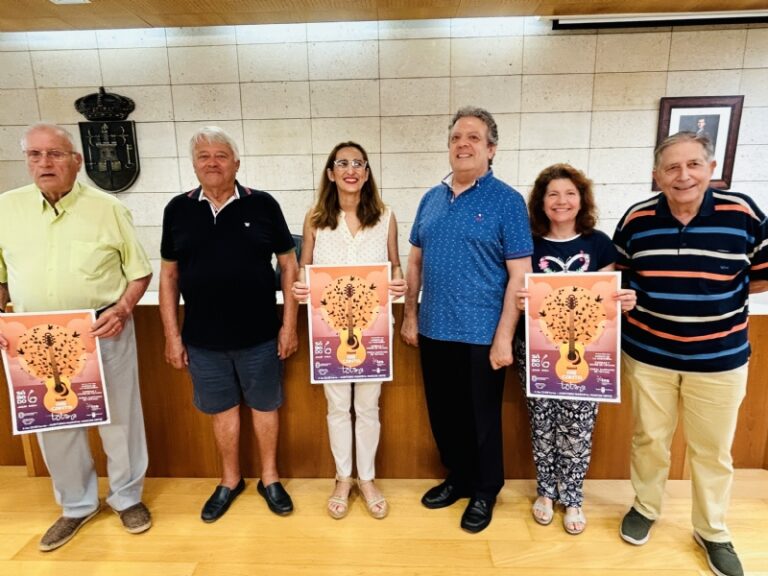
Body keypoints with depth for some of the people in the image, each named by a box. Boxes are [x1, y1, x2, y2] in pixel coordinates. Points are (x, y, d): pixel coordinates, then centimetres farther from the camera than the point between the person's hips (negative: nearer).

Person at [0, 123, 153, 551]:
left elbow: (140, 271, 0)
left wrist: (122, 310, -15)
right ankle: (77, 505, 36)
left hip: (104, 332, -2)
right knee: (53, 423, 14)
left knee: (120, 416, 9)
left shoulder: (108, 208, -3)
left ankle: (128, 497, 31)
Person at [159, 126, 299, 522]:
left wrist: (289, 324, -5)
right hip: (203, 339, 2)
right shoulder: (178, 209, 2)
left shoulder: (262, 205, -4)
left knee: (264, 406, 13)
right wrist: (172, 335, 3)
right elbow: (169, 275, 6)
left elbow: (288, 265, -1)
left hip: (259, 335, -1)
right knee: (222, 408, 17)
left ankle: (270, 479, 33)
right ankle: (230, 481, 38)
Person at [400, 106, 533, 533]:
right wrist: (410, 315, 8)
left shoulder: (507, 201, -8)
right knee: (443, 414, 18)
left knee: (481, 419, 12)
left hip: (481, 335, -5)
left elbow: (519, 275, -11)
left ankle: (485, 491, 35)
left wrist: (504, 337, -15)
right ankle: (458, 478, 41)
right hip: (434, 331, 5)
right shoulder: (431, 199, 8)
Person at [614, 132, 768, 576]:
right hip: (647, 354, 1)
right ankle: (646, 508, 40)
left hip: (719, 358, 0)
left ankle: (713, 532, 38)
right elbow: (619, 275, 8)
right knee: (649, 439, 16)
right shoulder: (636, 219, -6)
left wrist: (712, 294, -7)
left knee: (714, 450, 15)